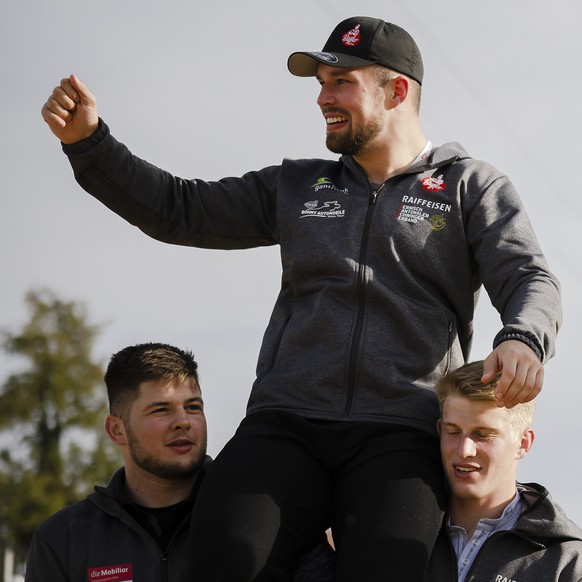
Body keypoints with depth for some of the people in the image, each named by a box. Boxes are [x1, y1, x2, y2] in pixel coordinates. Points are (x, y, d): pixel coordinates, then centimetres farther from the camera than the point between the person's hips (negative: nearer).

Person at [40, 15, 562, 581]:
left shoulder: (472, 187, 14)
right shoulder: (297, 187, 24)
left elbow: (530, 279, 1)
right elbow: (177, 209, 23)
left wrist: (522, 339, -22)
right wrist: (88, 141, 10)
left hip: (400, 436, -2)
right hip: (285, 427, 3)